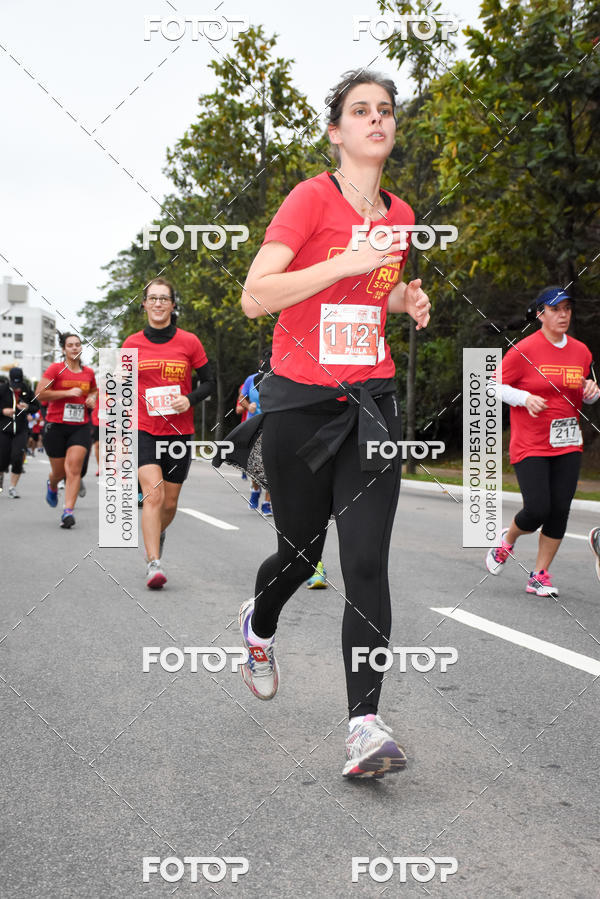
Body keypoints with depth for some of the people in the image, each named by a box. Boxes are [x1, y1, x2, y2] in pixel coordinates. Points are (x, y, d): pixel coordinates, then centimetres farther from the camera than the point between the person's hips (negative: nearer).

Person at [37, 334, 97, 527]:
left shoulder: (88, 372, 9)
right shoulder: (56, 369, -4)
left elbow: (94, 390, 29)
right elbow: (40, 393, -11)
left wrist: (92, 399, 6)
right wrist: (68, 392, -17)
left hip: (80, 427, 2)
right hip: (56, 425, -2)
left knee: (74, 468, -14)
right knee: (59, 471, 9)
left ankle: (68, 511, -15)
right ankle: (52, 486, 46)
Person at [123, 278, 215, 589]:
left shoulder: (189, 342, 1)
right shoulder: (132, 343, 3)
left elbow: (209, 382, 7)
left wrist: (190, 399, -13)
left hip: (180, 432, 1)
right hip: (144, 431, -1)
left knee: (170, 501, 10)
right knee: (153, 494, -18)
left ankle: (158, 534, 43)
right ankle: (153, 563, -18)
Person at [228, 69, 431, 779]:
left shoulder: (399, 216, 11)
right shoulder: (312, 198, -7)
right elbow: (255, 297, -15)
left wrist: (406, 301, 6)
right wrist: (346, 263, -21)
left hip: (371, 399, 4)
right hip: (299, 401, -3)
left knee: (367, 562, -9)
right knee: (301, 550, 11)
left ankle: (364, 722, -8)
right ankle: (258, 623, 46)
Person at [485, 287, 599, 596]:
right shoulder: (524, 350, -8)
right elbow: (494, 385, -3)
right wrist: (525, 398, -18)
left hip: (567, 445, 5)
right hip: (530, 445, -5)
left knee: (559, 512, 0)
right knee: (537, 510, -13)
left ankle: (539, 576, 14)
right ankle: (507, 541, 20)